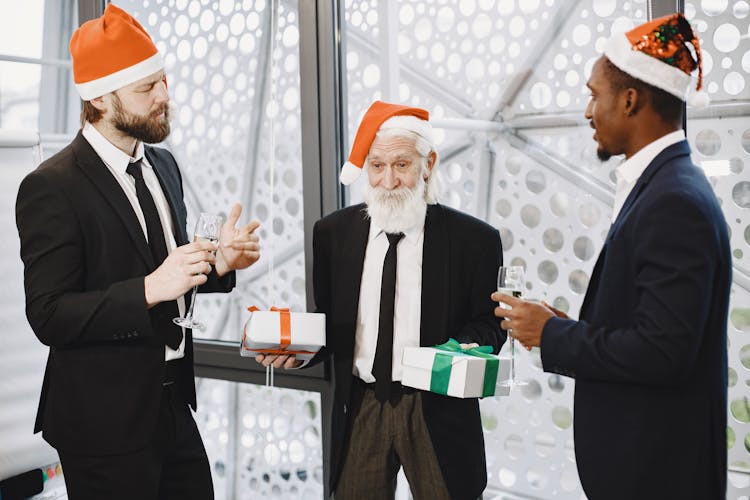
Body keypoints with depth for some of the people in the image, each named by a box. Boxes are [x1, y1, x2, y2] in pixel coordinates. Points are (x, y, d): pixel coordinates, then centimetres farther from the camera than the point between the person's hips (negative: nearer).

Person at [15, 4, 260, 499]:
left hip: (173, 402, 7)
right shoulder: (51, 187, -15)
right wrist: (151, 288, -30)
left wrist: (218, 263, -5)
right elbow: (49, 316, -18)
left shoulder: (163, 165, 7)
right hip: (105, 421, -6)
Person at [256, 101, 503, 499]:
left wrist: (468, 349, -20)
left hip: (438, 412, -2)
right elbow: (330, 321, 7)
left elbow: (487, 323, 1)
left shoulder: (474, 239, -6)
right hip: (359, 408, 2)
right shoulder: (333, 232, 2)